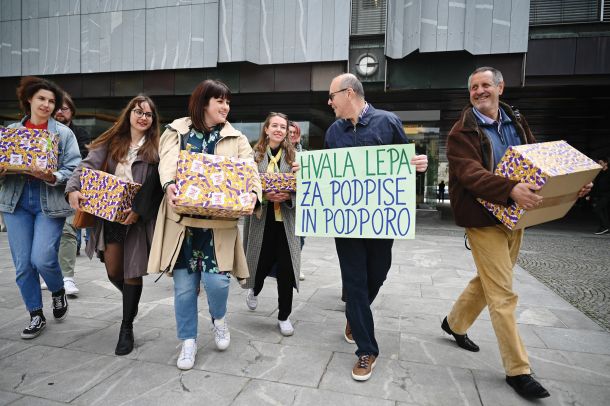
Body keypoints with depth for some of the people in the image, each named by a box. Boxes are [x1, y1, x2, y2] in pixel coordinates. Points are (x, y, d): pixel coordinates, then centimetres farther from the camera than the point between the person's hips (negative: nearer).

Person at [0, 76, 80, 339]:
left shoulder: (64, 133, 2)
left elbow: (73, 171, -5)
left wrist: (50, 177, -22)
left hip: (50, 203, -3)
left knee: (42, 258, -11)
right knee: (22, 264, 5)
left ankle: (58, 291, 23)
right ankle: (36, 316, 22)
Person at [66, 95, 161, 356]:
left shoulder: (156, 148, -1)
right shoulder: (111, 142, 9)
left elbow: (154, 185, -11)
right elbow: (88, 165, -1)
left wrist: (138, 210, -23)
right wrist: (74, 189, -19)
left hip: (139, 217, -3)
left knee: (132, 272, 3)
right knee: (113, 271, 8)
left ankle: (127, 328, 19)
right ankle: (132, 299, 41)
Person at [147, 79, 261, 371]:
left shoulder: (236, 138, 9)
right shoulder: (176, 131, 7)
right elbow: (168, 162, -10)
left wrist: (253, 193, -26)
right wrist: (170, 185, -32)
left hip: (218, 221, 0)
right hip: (183, 219, 0)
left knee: (216, 280, -8)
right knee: (184, 285, 6)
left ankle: (219, 319, 27)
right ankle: (188, 341, 26)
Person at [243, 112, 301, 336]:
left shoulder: (294, 156, 2)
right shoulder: (254, 155, -1)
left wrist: (289, 196, -17)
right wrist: (265, 195, -18)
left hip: (286, 220, 1)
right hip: (261, 219, -1)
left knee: (285, 268, 4)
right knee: (262, 263, 8)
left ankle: (284, 317, 23)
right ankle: (254, 291, 47)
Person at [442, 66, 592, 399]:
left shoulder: (516, 122, 11)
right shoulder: (462, 131, -9)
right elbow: (470, 174, -24)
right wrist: (512, 189, -39)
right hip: (484, 219, -7)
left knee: (488, 281, 19)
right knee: (503, 295, -3)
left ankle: (454, 323, 41)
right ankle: (517, 370, 11)